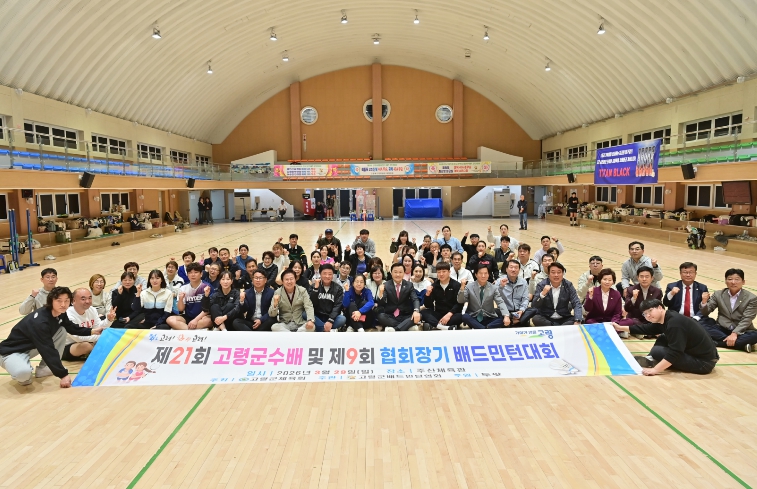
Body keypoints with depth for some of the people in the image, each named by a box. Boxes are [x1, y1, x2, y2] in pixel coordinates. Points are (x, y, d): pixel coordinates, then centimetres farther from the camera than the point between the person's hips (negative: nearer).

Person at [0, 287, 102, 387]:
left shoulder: (60, 314, -7)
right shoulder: (39, 322, -33)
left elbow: (71, 328, 14)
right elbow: (48, 351, -35)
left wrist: (91, 331, 3)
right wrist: (63, 375, -35)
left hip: (31, 347, 9)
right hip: (12, 352, -9)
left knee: (62, 331, -1)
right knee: (23, 372, -39)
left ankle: (43, 369, 5)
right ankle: (22, 376, 2)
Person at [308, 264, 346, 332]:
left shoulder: (338, 288, 2)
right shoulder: (314, 286, 5)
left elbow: (337, 306, -8)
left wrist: (330, 321, -23)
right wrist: (316, 288, -18)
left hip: (331, 317, -1)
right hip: (317, 317, 1)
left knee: (342, 319, -30)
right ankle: (331, 330, -26)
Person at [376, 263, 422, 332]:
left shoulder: (409, 285, 4)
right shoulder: (386, 285, 1)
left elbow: (415, 299, -9)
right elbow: (381, 304, -7)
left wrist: (416, 311, -31)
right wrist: (381, 293, -28)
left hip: (405, 317, 1)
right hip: (390, 317, -1)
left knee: (418, 316, -26)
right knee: (381, 316, -31)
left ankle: (394, 329, -32)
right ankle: (407, 327, -26)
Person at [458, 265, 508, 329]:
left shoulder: (493, 288, 2)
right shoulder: (469, 287, 0)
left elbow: (500, 303, -8)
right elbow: (460, 301, -7)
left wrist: (506, 316, -26)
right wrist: (462, 288, -24)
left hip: (488, 319, 1)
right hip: (473, 318, -1)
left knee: (503, 319, -25)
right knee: (464, 317, -33)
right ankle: (487, 330, -32)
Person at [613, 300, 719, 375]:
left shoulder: (674, 323, -25)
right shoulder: (664, 319, 4)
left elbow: (675, 353, -29)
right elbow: (646, 329, 20)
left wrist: (655, 370, -28)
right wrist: (620, 328, 23)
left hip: (704, 362, -10)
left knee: (657, 351, -16)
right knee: (662, 339, 12)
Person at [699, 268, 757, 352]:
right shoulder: (718, 294, 5)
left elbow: (746, 319, -12)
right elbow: (705, 312, 3)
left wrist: (734, 333, -27)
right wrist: (704, 302, -19)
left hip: (740, 331, -2)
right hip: (721, 329, 2)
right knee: (703, 322, -25)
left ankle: (715, 342, -31)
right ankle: (742, 344, -25)